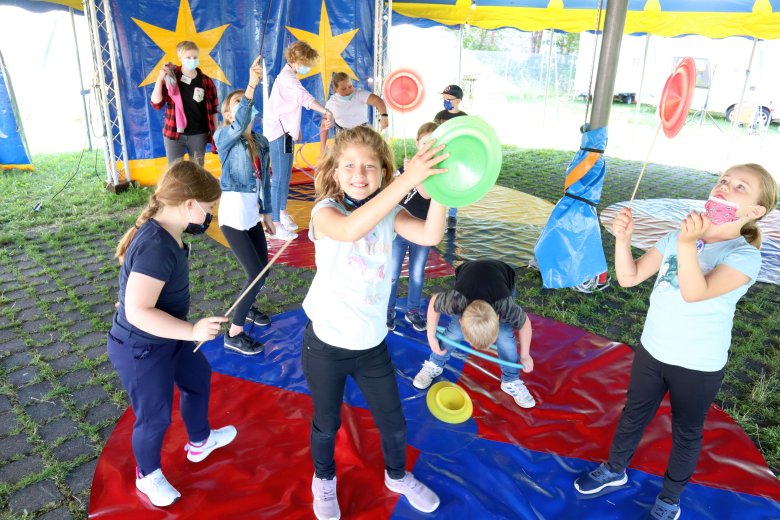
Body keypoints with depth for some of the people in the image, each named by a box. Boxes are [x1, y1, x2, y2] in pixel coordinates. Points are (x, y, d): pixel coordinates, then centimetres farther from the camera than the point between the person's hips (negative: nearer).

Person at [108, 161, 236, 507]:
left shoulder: (164, 230, -5)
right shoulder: (157, 248, -34)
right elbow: (138, 312, -36)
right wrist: (193, 330, -36)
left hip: (167, 339, 10)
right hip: (140, 350, -10)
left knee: (198, 377, 27)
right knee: (155, 417, 11)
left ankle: (200, 442, 51)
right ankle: (148, 475, 41)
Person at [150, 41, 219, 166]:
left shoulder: (206, 81, 0)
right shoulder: (171, 79, -2)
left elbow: (213, 110, 6)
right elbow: (156, 103, -8)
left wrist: (216, 133, 4)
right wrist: (160, 79, -18)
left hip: (198, 134, 1)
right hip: (174, 133, -1)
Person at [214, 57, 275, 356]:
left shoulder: (261, 142, 9)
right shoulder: (224, 137, -10)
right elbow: (239, 125, -34)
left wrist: (266, 213, 18)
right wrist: (251, 87, -44)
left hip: (252, 212, 7)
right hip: (233, 213, -7)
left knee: (262, 268, 16)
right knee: (256, 273, -9)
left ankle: (245, 307, 46)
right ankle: (233, 334, 5)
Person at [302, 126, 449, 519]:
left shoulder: (389, 212, -5)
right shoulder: (325, 211, -17)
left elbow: (429, 236, -24)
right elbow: (351, 229, -42)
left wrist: (440, 186, -38)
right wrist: (407, 180, -49)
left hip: (372, 343, 3)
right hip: (326, 343, -3)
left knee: (393, 423, 19)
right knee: (326, 423, 20)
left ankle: (397, 475, 52)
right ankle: (324, 479, 52)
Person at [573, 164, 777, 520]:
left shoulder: (745, 255, -19)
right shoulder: (677, 237, -6)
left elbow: (694, 293, -35)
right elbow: (629, 278, -7)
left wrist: (687, 244, -49)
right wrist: (622, 239, -23)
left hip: (698, 366, -4)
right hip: (652, 350, 4)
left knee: (686, 433, 18)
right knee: (633, 415, 22)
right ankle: (615, 470, 46)